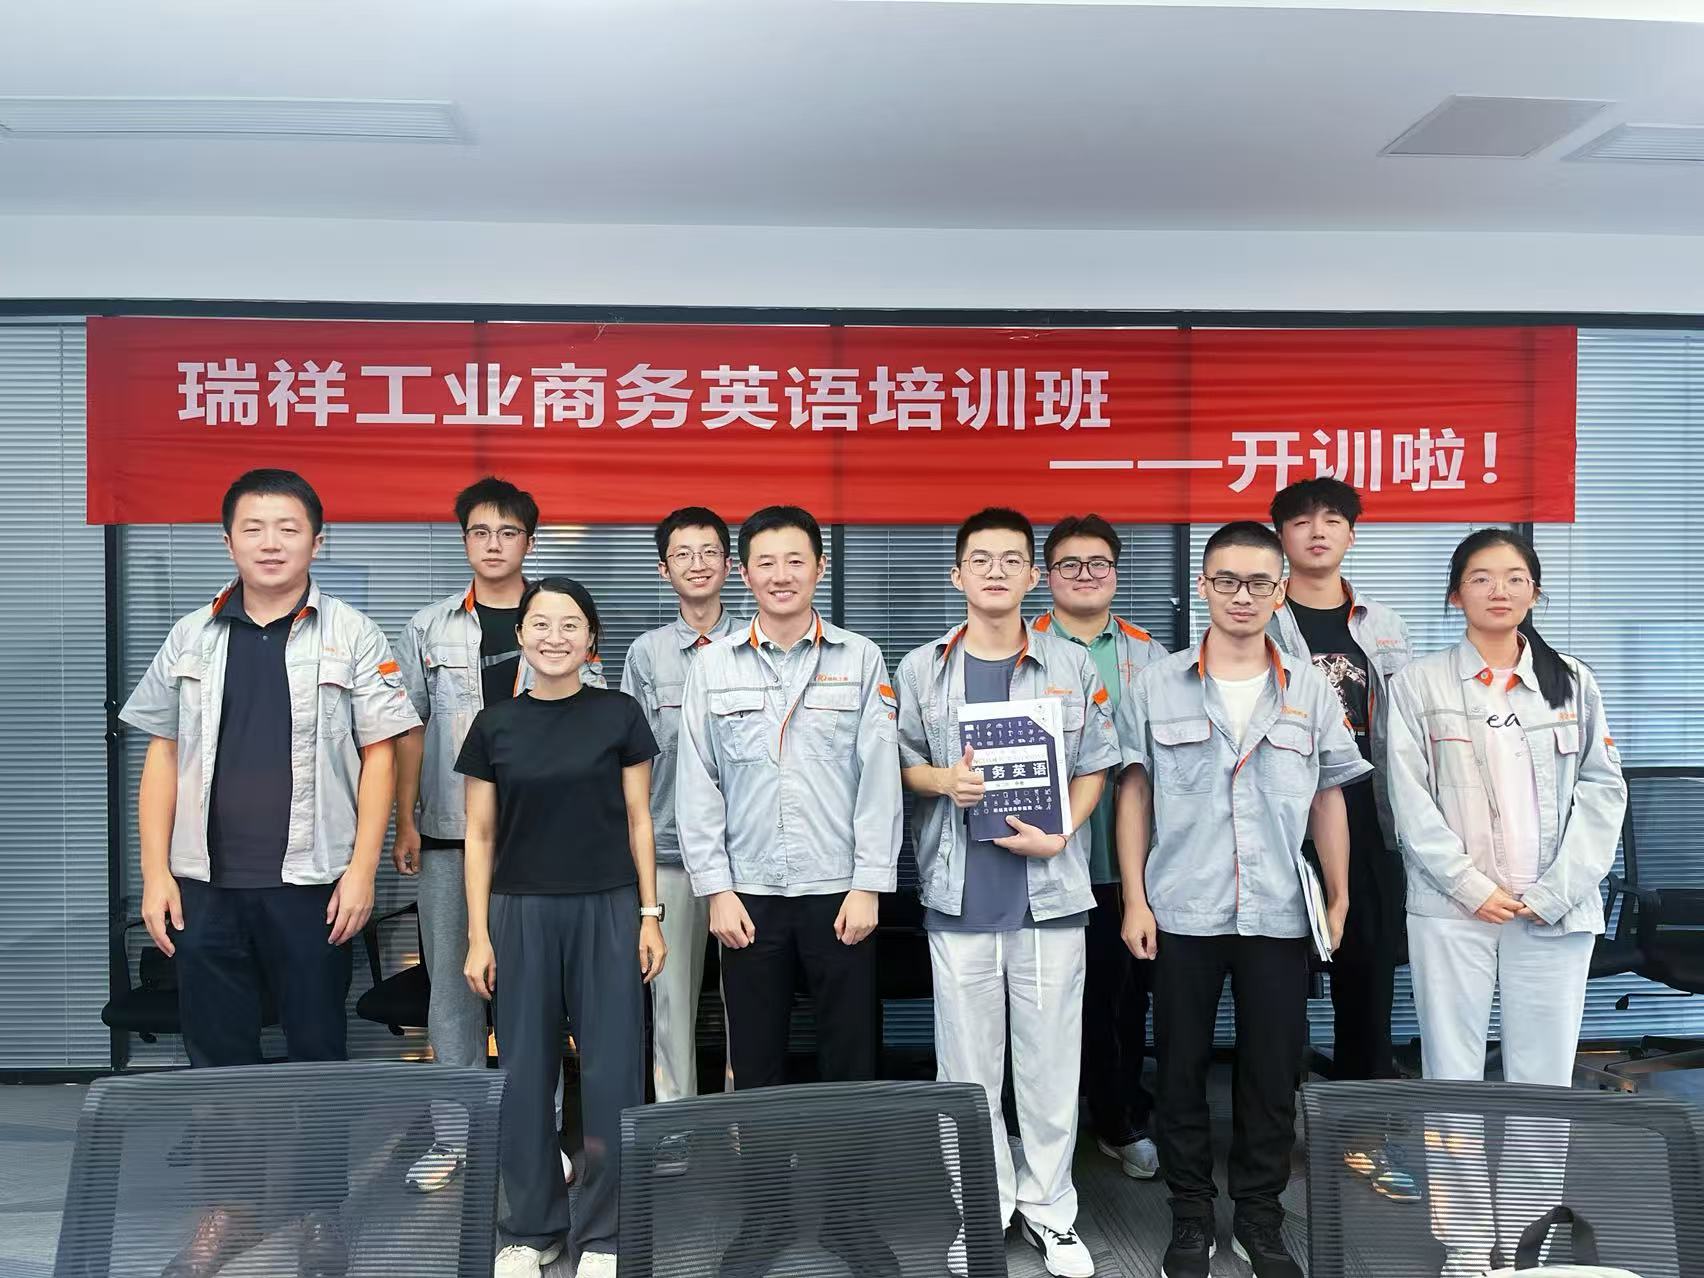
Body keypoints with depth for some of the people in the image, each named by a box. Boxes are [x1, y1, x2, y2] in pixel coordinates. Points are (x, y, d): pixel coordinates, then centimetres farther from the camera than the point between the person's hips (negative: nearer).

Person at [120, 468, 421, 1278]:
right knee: (215, 1049, 11)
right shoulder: (190, 639, 7)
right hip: (205, 882, 3)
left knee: (317, 1050, 8)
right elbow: (162, 756, 9)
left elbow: (378, 757, -3)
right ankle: (235, 1205, 29)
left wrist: (361, 871, -9)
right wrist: (155, 873, 3)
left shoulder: (350, 637, -2)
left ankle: (320, 1211, 24)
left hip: (311, 883, -3)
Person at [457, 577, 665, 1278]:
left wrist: (650, 915, -1)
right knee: (525, 1073, 7)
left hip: (607, 910, -1)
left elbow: (638, 820, 3)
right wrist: (478, 935, 1)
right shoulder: (495, 724, 3)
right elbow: (480, 836, 5)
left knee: (610, 1073, 2)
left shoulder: (619, 715, 1)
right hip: (521, 913, 1)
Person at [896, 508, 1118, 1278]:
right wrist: (943, 781, -13)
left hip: (1051, 888, 0)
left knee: (1051, 1056, 8)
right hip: (959, 892, 0)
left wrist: (1060, 834, -10)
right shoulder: (920, 670, 3)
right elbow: (899, 764, 8)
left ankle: (1048, 1205, 24)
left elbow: (1094, 767, 5)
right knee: (967, 1060, 9)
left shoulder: (1072, 667, 3)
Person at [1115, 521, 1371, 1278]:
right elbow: (1134, 795, 2)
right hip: (1182, 911, -1)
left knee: (1272, 1073, 10)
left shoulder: (1311, 690, 4)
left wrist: (1340, 897, 5)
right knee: (1181, 1070, 9)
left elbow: (1328, 799, 8)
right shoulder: (1157, 686, 0)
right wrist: (1134, 899, -2)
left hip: (1279, 915, 1)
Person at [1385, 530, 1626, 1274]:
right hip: (1451, 909, -1)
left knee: (1544, 1080, 5)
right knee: (1453, 1080, 2)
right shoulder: (1418, 685, 3)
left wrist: (1554, 893, -8)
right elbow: (1411, 801, -2)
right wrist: (1472, 886, -10)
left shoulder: (1573, 685, 9)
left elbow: (1602, 792, 3)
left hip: (1554, 913, 2)